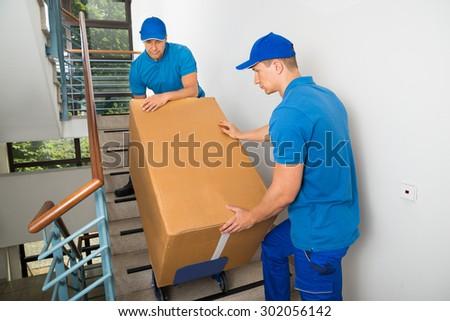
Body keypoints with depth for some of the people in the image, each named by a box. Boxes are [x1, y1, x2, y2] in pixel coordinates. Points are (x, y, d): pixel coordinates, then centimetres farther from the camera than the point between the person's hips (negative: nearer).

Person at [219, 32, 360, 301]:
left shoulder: (290, 110, -25)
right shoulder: (323, 94, 5)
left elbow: (285, 192, -23)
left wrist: (250, 217, -5)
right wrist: (241, 135, 36)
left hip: (321, 230, -10)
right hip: (335, 216, 10)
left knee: (320, 298, 10)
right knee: (272, 248, 27)